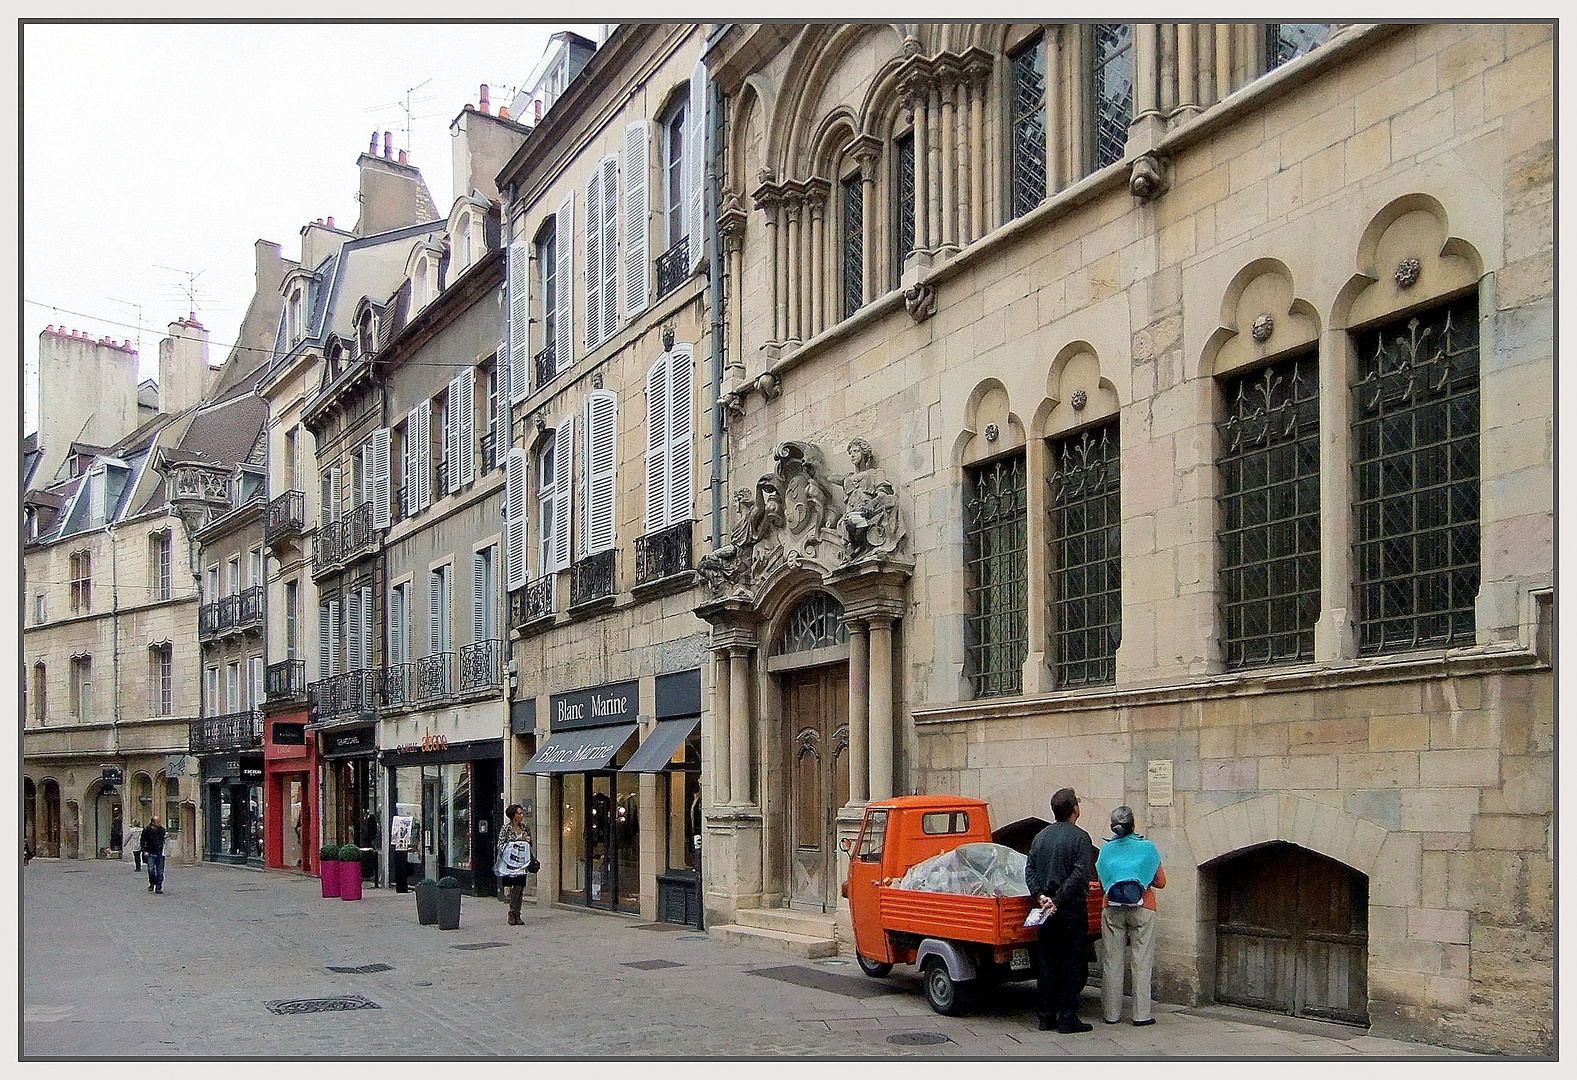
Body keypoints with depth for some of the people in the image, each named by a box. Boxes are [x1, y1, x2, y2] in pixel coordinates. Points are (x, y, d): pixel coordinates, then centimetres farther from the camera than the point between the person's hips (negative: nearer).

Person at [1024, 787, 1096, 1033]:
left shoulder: (1041, 836, 10)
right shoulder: (1079, 837, -9)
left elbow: (1029, 870, 5)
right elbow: (1080, 875, -18)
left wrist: (1041, 896, -4)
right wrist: (1058, 900, -16)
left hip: (1047, 909, 6)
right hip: (1072, 911, -6)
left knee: (1047, 963, 11)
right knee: (1071, 964, 0)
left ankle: (1046, 1017, 14)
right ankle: (1067, 1019, 0)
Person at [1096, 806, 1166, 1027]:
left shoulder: (1106, 850, 3)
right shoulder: (1147, 848, -4)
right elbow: (1160, 882, 3)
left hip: (1112, 910, 2)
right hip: (1142, 909, -2)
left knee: (1111, 963, 7)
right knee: (1141, 963, 2)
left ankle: (1111, 1013, 10)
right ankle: (1141, 1014, 1)